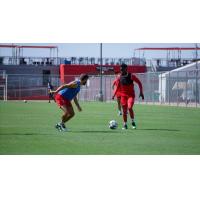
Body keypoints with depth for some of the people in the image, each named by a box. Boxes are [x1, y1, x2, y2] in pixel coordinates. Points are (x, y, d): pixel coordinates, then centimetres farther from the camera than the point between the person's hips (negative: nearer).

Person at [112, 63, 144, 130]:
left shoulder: (131, 76, -8)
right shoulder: (119, 77, 2)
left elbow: (139, 83, -2)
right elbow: (118, 87, 13)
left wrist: (141, 92, -8)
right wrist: (114, 95, 3)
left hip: (131, 95, -3)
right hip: (123, 95, 3)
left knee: (129, 108, -23)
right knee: (124, 110, 2)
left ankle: (133, 121, -4)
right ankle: (125, 125, 14)